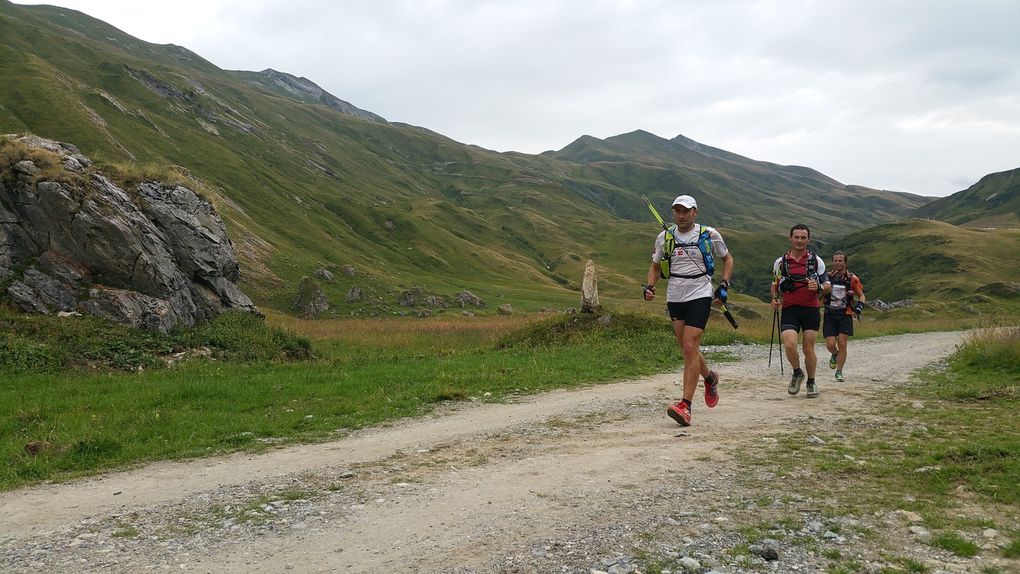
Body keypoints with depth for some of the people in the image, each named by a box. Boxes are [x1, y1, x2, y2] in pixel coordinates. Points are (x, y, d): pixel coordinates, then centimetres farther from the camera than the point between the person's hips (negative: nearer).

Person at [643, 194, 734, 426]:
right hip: (674, 298, 4)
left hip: (700, 296, -4)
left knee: (690, 348, -15)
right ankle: (710, 378, 43)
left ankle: (685, 405, -16)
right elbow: (655, 266, 16)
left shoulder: (709, 235, -2)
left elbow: (727, 259, 13)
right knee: (687, 349, 12)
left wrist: (724, 285, -1)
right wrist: (649, 286, -3)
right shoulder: (664, 237, 5)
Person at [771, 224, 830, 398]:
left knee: (808, 349, 2)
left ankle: (811, 382, 24)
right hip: (789, 310, 0)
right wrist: (775, 299, 1)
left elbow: (828, 285, 7)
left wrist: (819, 288, -16)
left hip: (811, 309, 0)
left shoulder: (816, 261, 5)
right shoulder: (780, 262, 7)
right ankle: (797, 373, 10)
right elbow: (775, 284, 20)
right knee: (789, 345, -18)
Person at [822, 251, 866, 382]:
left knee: (842, 344, -7)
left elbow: (861, 296, 10)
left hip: (845, 314, -1)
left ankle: (839, 372, 7)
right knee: (830, 344, -6)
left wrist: (859, 307, -8)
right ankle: (835, 355, 31)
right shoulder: (827, 277, 3)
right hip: (830, 314, 1)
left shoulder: (852, 279, 1)